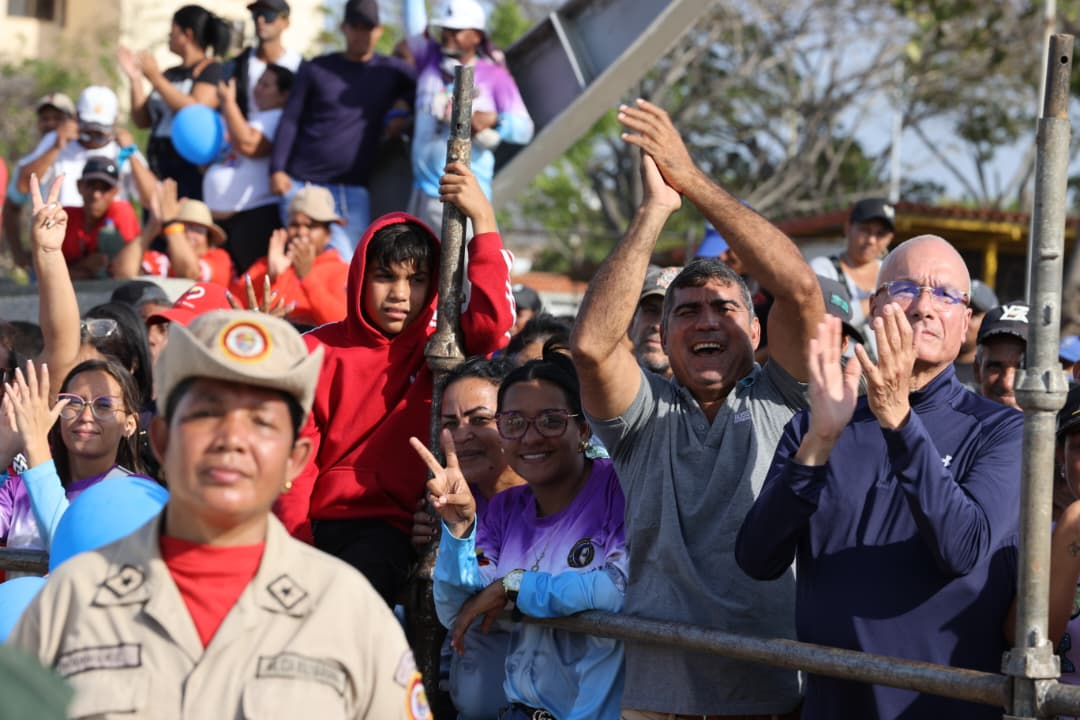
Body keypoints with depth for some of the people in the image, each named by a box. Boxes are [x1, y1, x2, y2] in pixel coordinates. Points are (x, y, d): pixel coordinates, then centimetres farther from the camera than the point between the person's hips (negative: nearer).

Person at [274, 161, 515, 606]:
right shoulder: (318, 350, 9)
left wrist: (482, 219, -11)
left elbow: (494, 318, -12)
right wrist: (294, 545, -10)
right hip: (312, 524, 1)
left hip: (384, 527, -1)